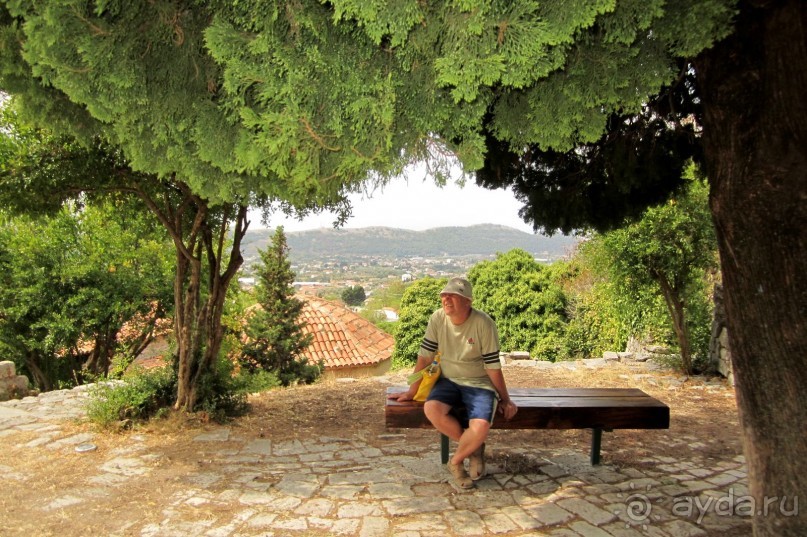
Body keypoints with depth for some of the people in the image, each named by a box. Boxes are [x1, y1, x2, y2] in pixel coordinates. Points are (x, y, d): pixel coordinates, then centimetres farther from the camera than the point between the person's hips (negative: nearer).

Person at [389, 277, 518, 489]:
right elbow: (424, 357, -1)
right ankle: (474, 448, -3)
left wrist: (505, 399, -1)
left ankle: (456, 461, 4)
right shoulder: (437, 319, -8)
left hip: (479, 384, -3)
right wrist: (412, 391, 2)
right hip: (448, 381, 3)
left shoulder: (484, 324, -17)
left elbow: (493, 367, -10)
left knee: (480, 427, -30)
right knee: (431, 409, -29)